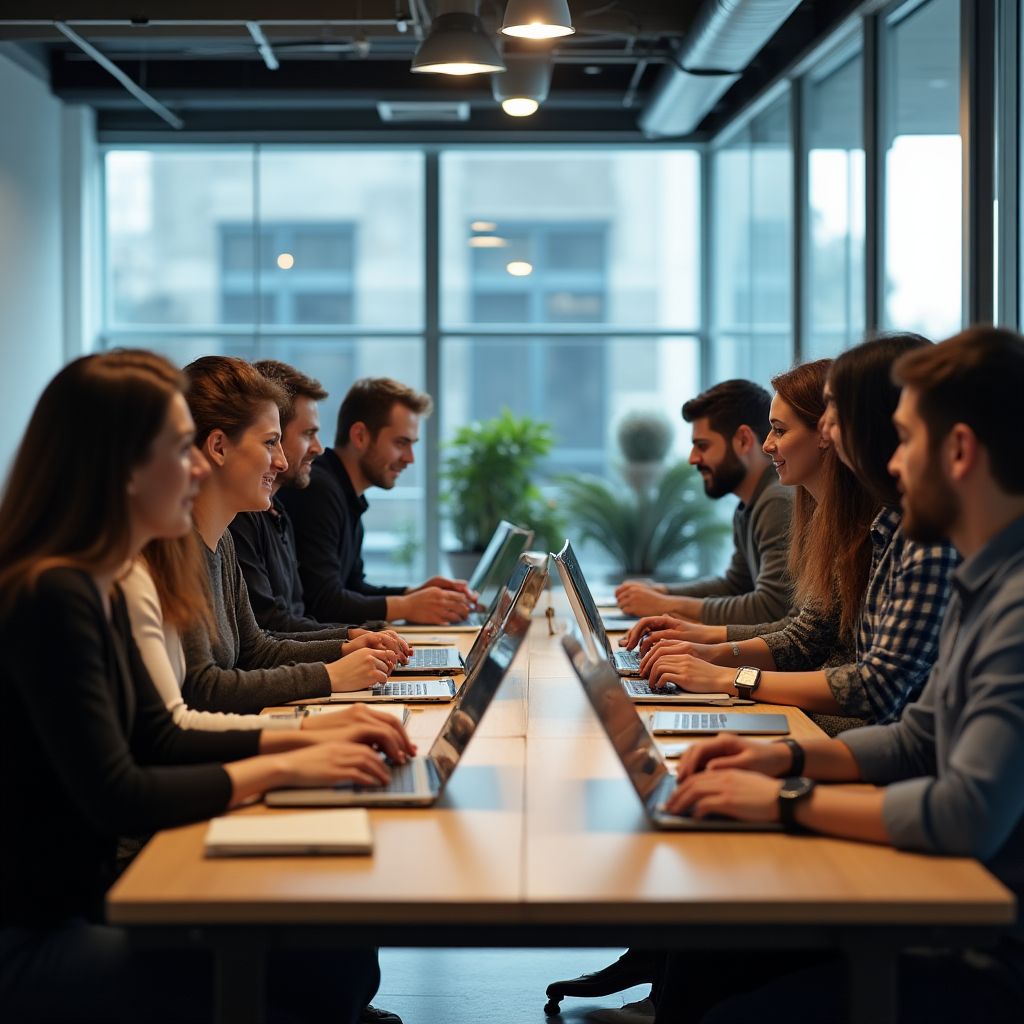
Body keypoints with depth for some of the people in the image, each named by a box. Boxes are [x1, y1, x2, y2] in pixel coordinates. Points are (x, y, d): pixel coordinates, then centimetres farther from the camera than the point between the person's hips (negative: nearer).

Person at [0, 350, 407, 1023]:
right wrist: (278, 771, -16)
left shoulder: (98, 590, 8)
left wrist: (309, 738, 3)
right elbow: (115, 797, -25)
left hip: (86, 899, 9)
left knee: (340, 959, -3)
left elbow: (158, 743, 15)